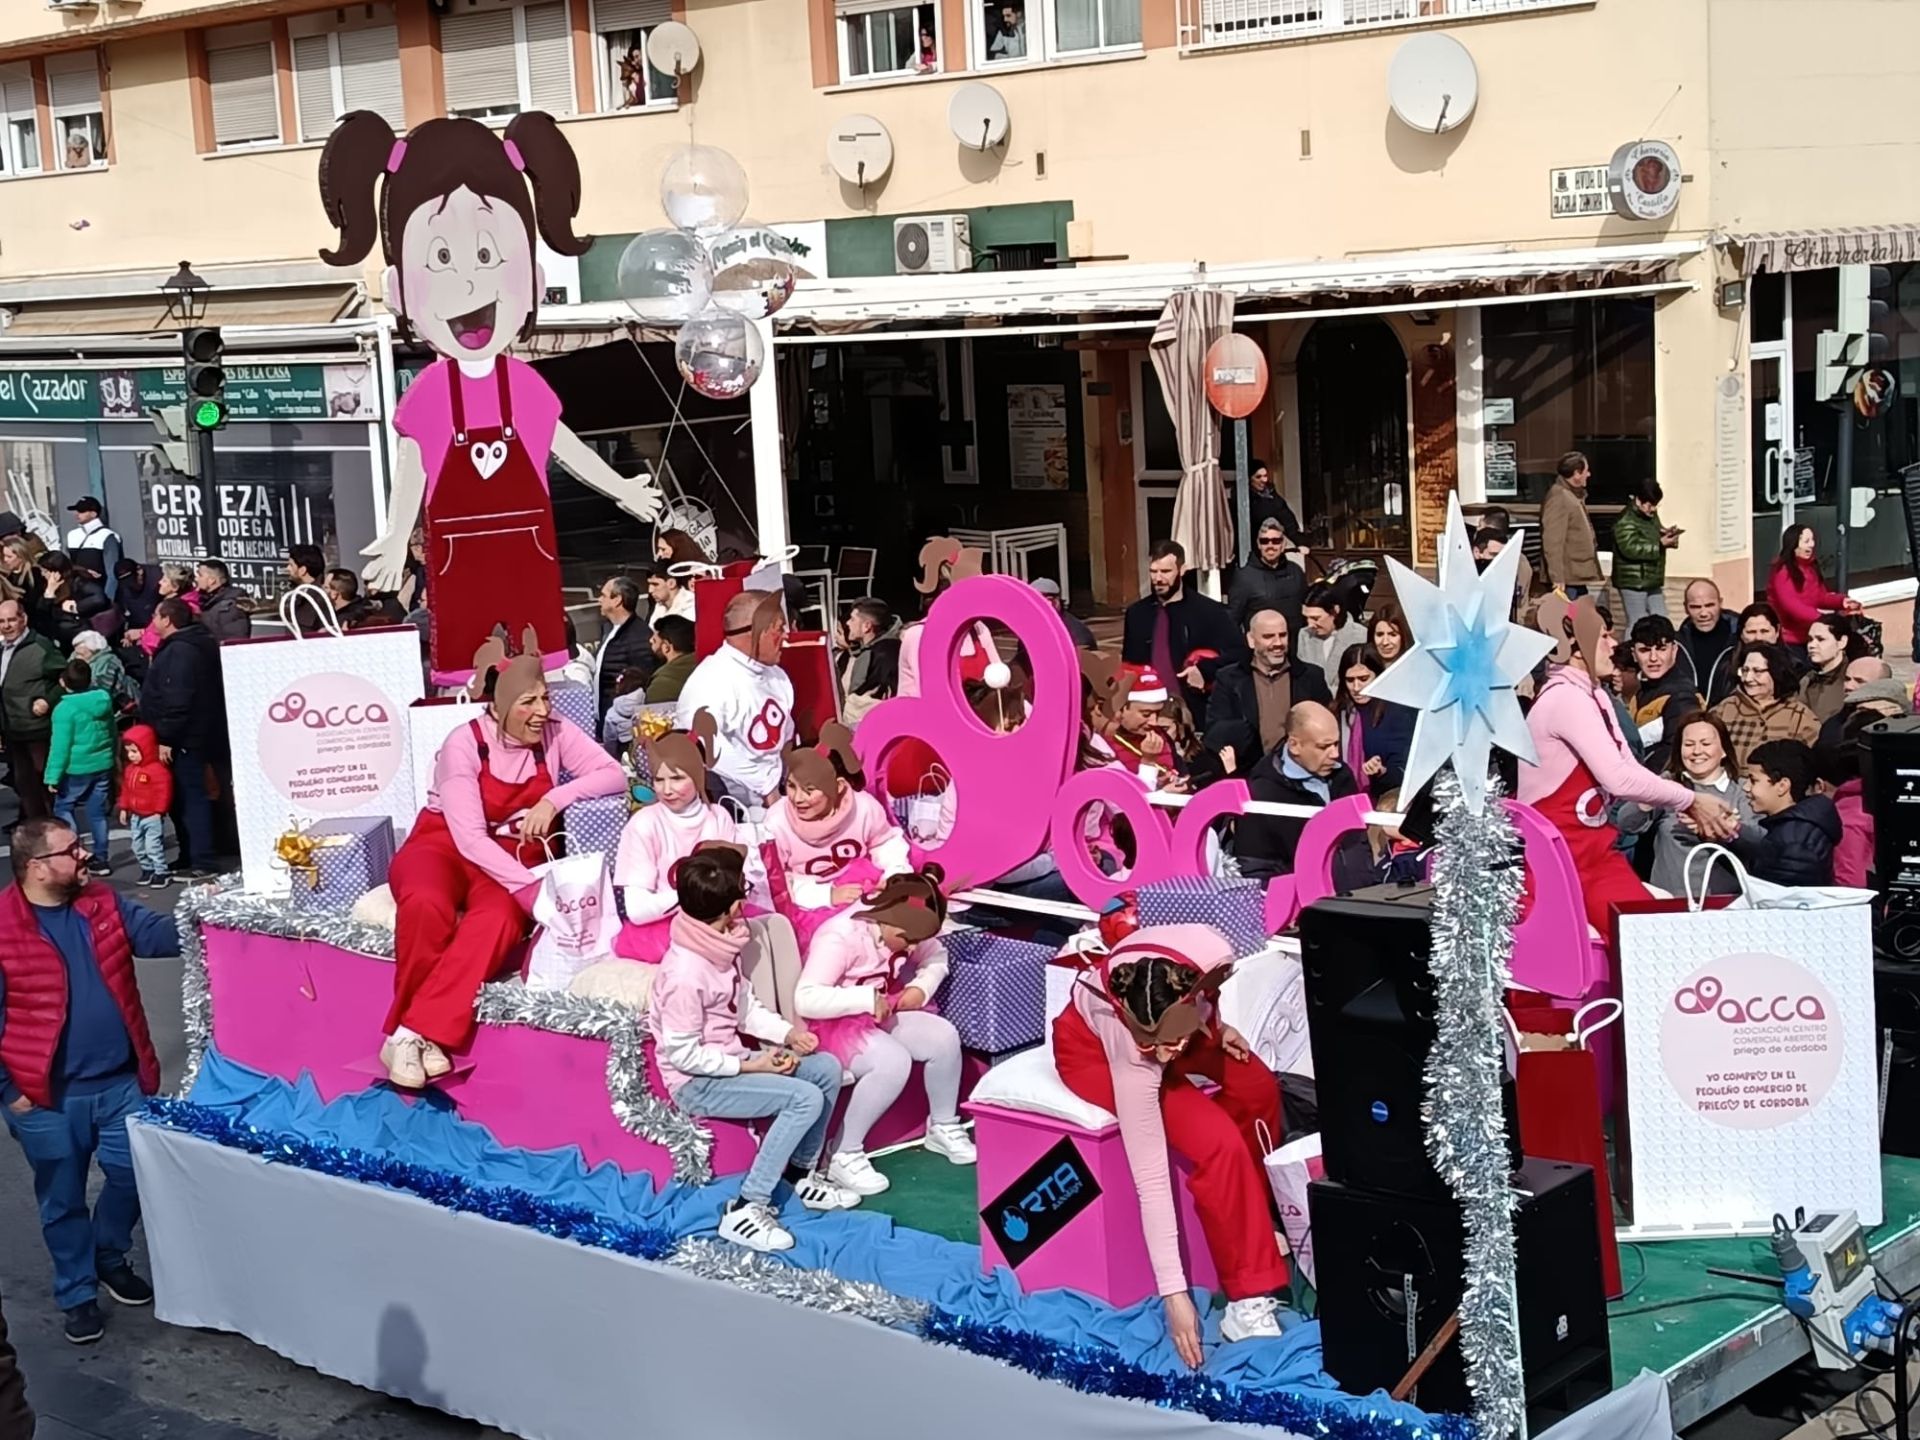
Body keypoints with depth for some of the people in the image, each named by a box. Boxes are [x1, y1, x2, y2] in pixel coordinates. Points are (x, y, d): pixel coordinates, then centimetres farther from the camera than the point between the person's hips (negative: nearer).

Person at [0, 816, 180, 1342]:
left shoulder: (102, 903, 1)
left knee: (133, 1177, 15)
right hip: (49, 1096, -4)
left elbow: (157, 935, -6)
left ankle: (110, 1260, 41)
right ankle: (78, 1294, 28)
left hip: (121, 1081, 5)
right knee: (63, 1200, 10)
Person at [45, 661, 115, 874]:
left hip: (77, 769, -6)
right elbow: (112, 734, 13)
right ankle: (100, 858, 15)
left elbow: (60, 745, -16)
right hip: (103, 765, 6)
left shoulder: (65, 708, -16)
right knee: (97, 812, 12)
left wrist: (53, 776, -11)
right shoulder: (104, 701, 2)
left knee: (63, 808, 9)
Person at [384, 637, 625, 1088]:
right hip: (443, 847, -2)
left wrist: (553, 800, -24)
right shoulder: (463, 745, -17)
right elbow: (470, 839, -24)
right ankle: (419, 1025, -22)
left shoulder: (555, 735, -5)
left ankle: (415, 1033, -33)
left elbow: (616, 776, -9)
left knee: (500, 918, -35)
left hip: (511, 859, 2)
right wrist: (531, 889, -34)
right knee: (425, 904, -39)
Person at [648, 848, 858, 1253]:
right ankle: (745, 1209, -20)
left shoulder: (721, 946, 1)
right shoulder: (685, 973, -27)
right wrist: (749, 1066, -20)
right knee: (805, 1098, -23)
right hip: (699, 1084, -9)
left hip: (729, 1063, 9)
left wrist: (787, 1032, -3)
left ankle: (801, 1174, 17)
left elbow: (745, 1007, 12)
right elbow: (682, 1054, -23)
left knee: (827, 1068, 4)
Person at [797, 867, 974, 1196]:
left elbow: (936, 959, 11)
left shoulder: (902, 926, -7)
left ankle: (942, 1127, 11)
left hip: (880, 1013, 8)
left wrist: (921, 987, -10)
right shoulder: (840, 937, -29)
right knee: (894, 1062, -32)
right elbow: (805, 1000, -34)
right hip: (832, 1022, -8)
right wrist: (865, 999, -37)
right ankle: (843, 1156, -20)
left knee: (945, 1036, -13)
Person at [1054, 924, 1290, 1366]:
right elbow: (1150, 1178, -37)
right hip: (1091, 1048, -6)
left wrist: (1214, 1027, -10)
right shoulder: (1133, 1060, -42)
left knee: (1257, 1089, -4)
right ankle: (1248, 1296, -13)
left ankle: (1251, 1225, 20)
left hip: (1154, 1016, 6)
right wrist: (1173, 1293, -36)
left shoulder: (1211, 953, -37)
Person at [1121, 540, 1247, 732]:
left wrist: (1205, 669, -15)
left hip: (1193, 713, -2)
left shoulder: (1209, 610, 1)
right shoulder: (1136, 613, 12)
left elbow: (1239, 652, 0)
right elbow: (1128, 665, 18)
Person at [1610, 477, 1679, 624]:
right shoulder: (1625, 521, -17)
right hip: (1633, 582, -9)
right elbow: (1630, 548, -27)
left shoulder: (1652, 516, 11)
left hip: (1653, 581, 9)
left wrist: (1667, 533, 3)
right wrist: (1660, 544, -28)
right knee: (1637, 625, -5)